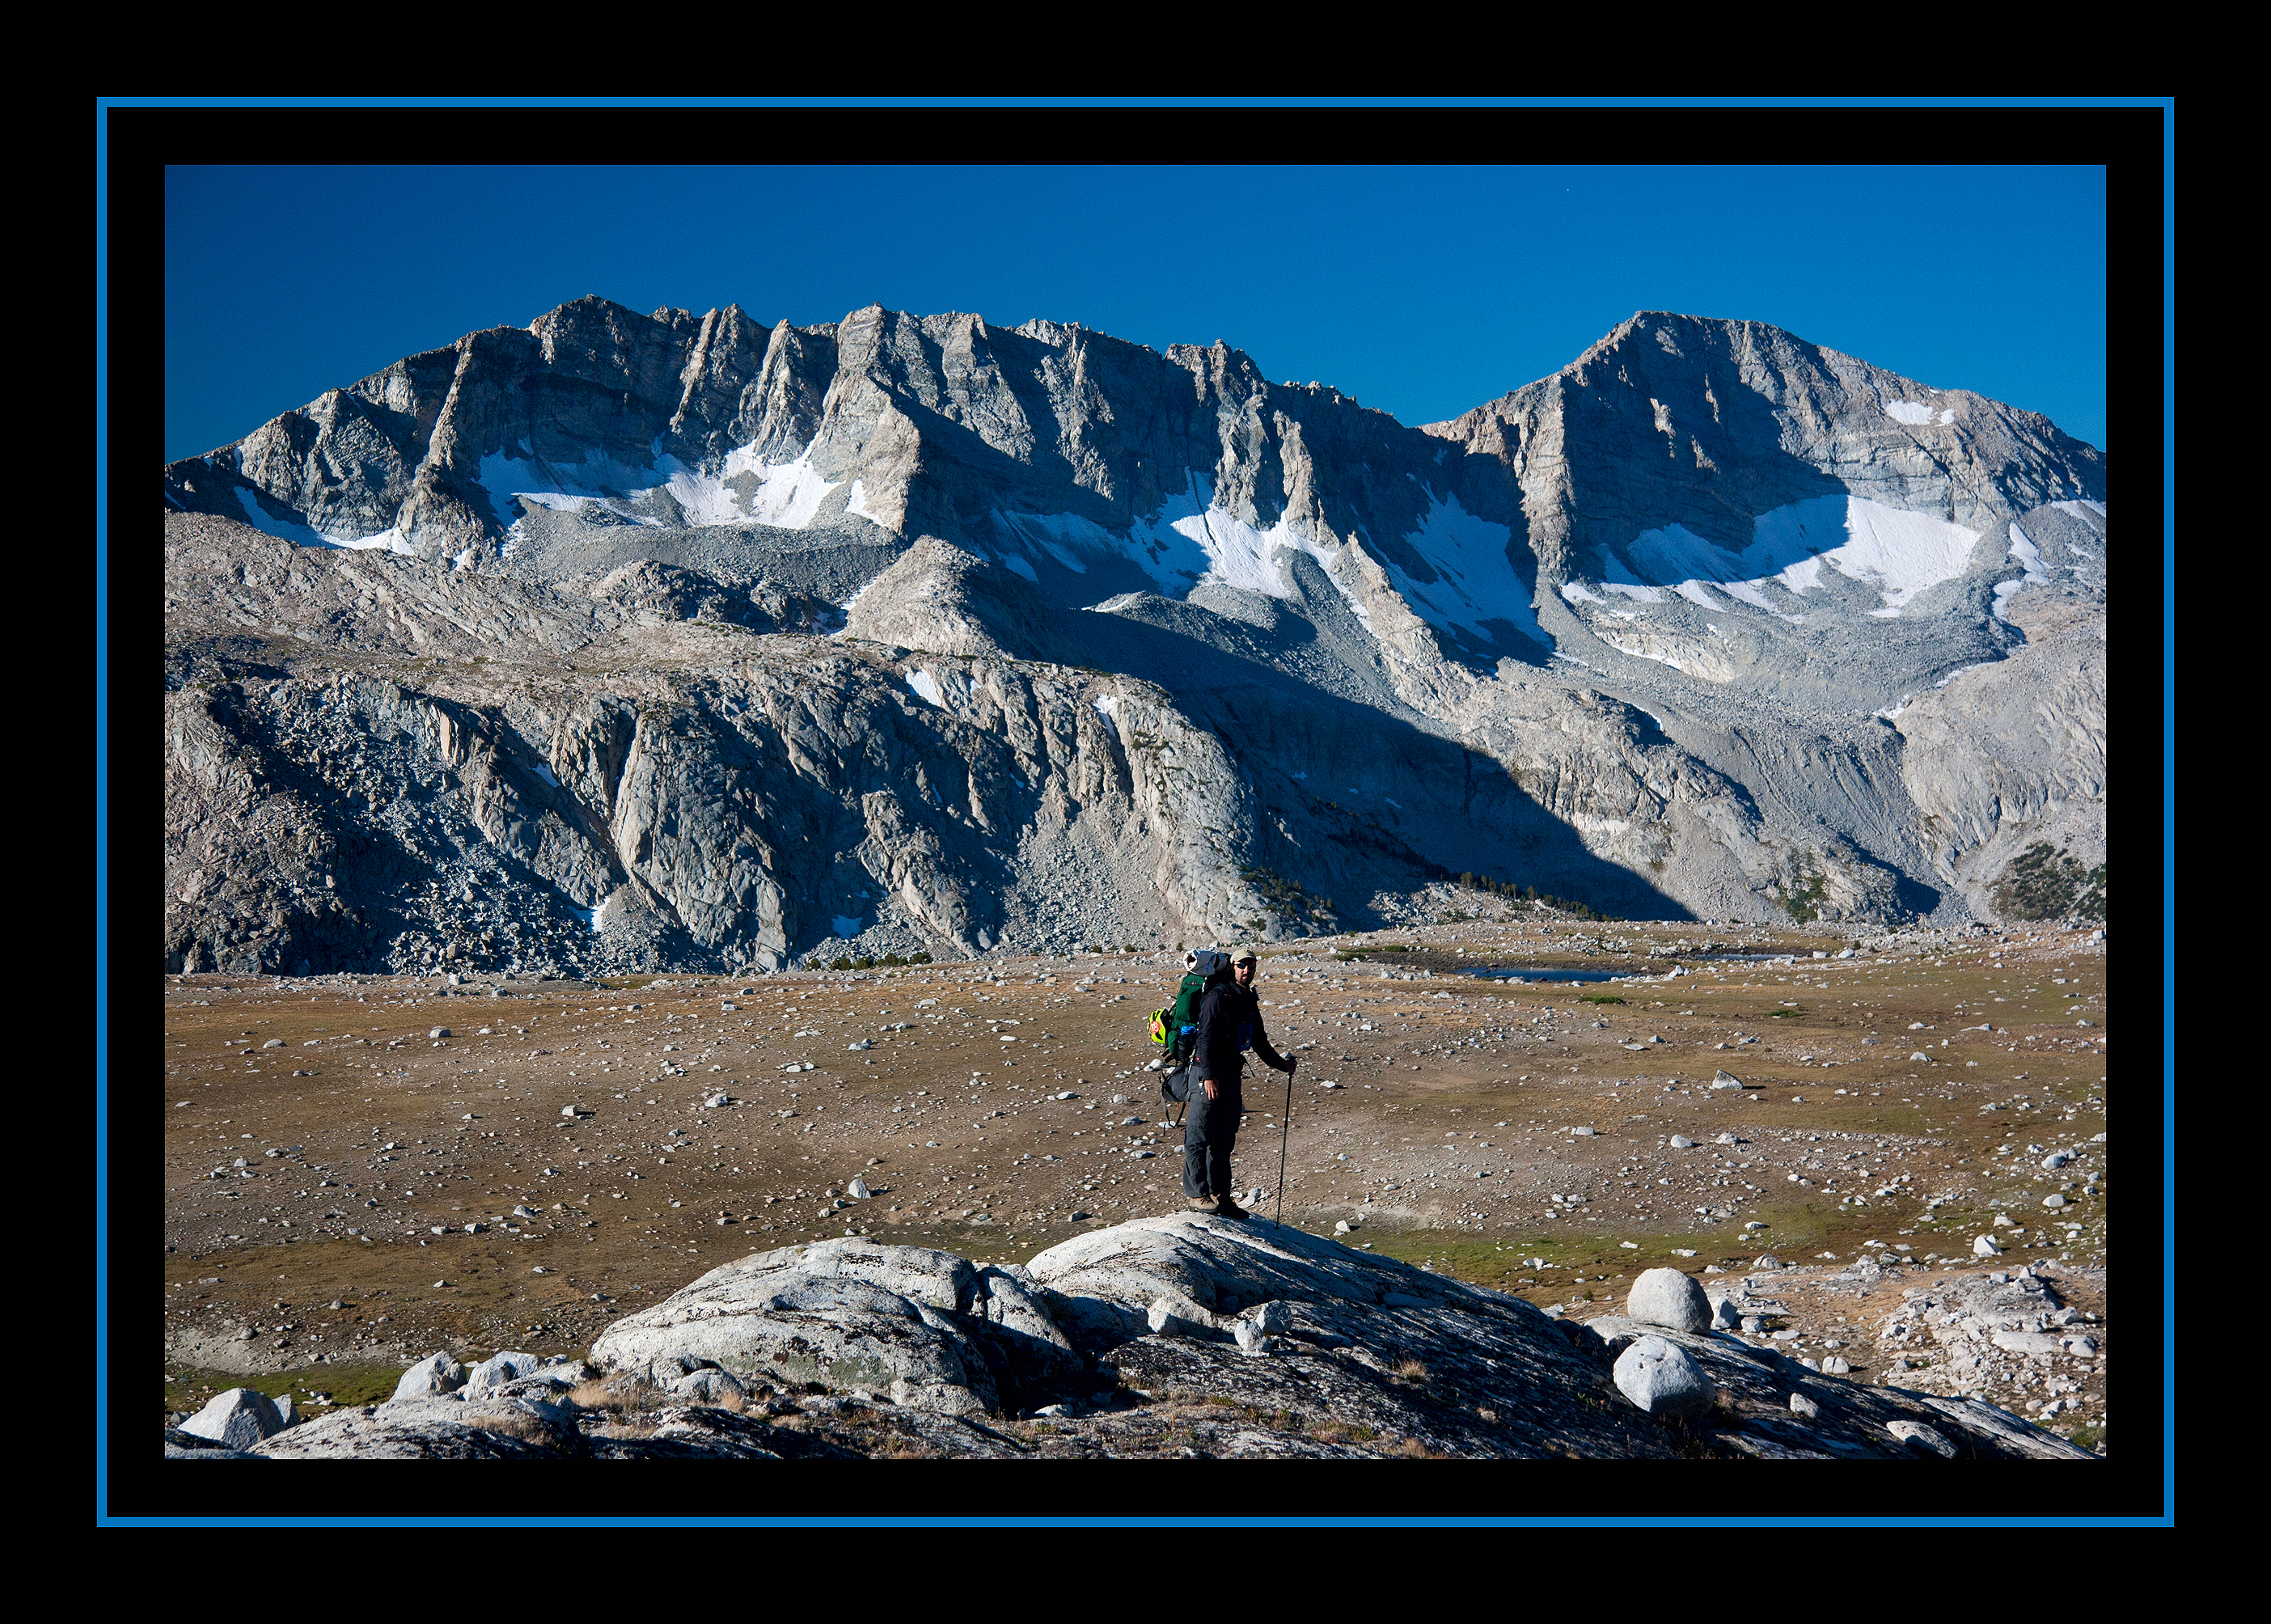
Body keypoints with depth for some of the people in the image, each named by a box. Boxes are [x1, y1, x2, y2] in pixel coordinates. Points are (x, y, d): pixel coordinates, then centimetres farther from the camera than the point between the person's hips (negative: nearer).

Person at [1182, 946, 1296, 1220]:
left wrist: (1280, 1063, 21)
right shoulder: (1218, 996, -11)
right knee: (1200, 1136, -6)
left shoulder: (1249, 1000, 16)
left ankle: (1220, 1195, 15)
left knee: (1224, 1139, 10)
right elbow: (1206, 1037, -18)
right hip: (1208, 1074, -9)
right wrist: (1209, 1076, -24)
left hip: (1232, 1074, 9)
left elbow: (1258, 1041, 28)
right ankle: (1197, 1195, -4)